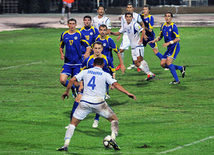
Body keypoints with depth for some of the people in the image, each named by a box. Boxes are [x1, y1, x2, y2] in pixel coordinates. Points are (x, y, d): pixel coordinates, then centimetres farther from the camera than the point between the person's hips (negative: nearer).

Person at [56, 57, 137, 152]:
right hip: (99, 103, -1)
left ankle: (66, 145, -4)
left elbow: (72, 80, 7)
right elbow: (115, 84, -5)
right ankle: (113, 139, -6)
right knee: (114, 120, 16)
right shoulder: (105, 75, 6)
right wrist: (127, 93, -6)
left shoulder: (85, 72, 13)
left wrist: (66, 92, 19)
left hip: (85, 102, 2)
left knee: (73, 123, 12)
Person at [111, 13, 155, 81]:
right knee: (136, 63, 1)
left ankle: (150, 74, -25)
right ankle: (149, 73, 5)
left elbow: (143, 31, -17)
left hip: (138, 45, -8)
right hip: (133, 47, 8)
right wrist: (112, 33, 0)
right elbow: (118, 33, 19)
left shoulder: (135, 24, -11)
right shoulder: (125, 25, 10)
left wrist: (141, 40, -22)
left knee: (139, 59, -25)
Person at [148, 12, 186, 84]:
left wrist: (169, 43, -27)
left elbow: (178, 39, -16)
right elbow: (160, 37, 23)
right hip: (169, 48, 8)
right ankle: (181, 68, 16)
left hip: (174, 46, -8)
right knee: (162, 64, 2)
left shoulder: (173, 26, -12)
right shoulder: (163, 26, 10)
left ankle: (176, 80, -16)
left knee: (168, 62, -23)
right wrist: (154, 41, 5)